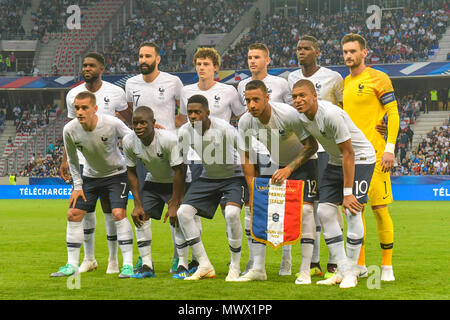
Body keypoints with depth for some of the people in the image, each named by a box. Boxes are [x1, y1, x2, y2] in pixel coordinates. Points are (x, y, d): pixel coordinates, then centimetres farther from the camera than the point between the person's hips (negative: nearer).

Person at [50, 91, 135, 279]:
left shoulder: (112, 124, -27)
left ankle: (128, 264, -13)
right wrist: (78, 186, -1)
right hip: (90, 176, 4)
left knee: (118, 214, -19)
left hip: (116, 174, -4)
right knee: (73, 215, -2)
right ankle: (72, 265, 8)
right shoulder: (69, 130, -17)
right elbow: (72, 159, 0)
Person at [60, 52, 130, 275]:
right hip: (82, 160, 3)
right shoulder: (73, 95, 6)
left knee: (110, 209, -2)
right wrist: (65, 159, 11)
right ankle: (89, 258, 16)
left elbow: (131, 121, 10)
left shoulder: (115, 93, -3)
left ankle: (113, 259, 9)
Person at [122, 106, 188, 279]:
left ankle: (182, 265, -6)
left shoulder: (169, 139, -34)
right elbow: (131, 172, -7)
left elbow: (179, 171, -26)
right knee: (140, 216, -8)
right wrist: (137, 204, -10)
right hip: (153, 182, 5)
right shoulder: (129, 141, -19)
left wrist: (174, 204, -24)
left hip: (175, 182, -5)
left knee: (177, 219, -18)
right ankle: (146, 265, -1)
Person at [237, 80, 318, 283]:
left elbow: (311, 146, -22)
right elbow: (247, 157, -4)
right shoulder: (245, 122, -15)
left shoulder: (289, 114, -30)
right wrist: (253, 192, -10)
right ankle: (258, 268, 0)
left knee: (304, 209, -20)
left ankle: (305, 271, -16)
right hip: (273, 165, 5)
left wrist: (289, 169, -30)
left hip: (302, 162, -5)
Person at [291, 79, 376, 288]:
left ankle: (351, 272, -8)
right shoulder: (301, 117, -6)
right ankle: (343, 270, 4)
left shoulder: (331, 114, -29)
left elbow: (349, 153, -26)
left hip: (360, 158, -8)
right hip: (335, 161, 8)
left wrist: (347, 192, -26)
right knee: (325, 211, -3)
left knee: (352, 211, -18)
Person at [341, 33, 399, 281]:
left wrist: (390, 149, -13)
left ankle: (387, 266, -1)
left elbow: (393, 114, -5)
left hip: (373, 154, -6)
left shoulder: (378, 79, -2)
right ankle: (360, 265, 12)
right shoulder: (343, 85, 16)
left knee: (379, 209, -7)